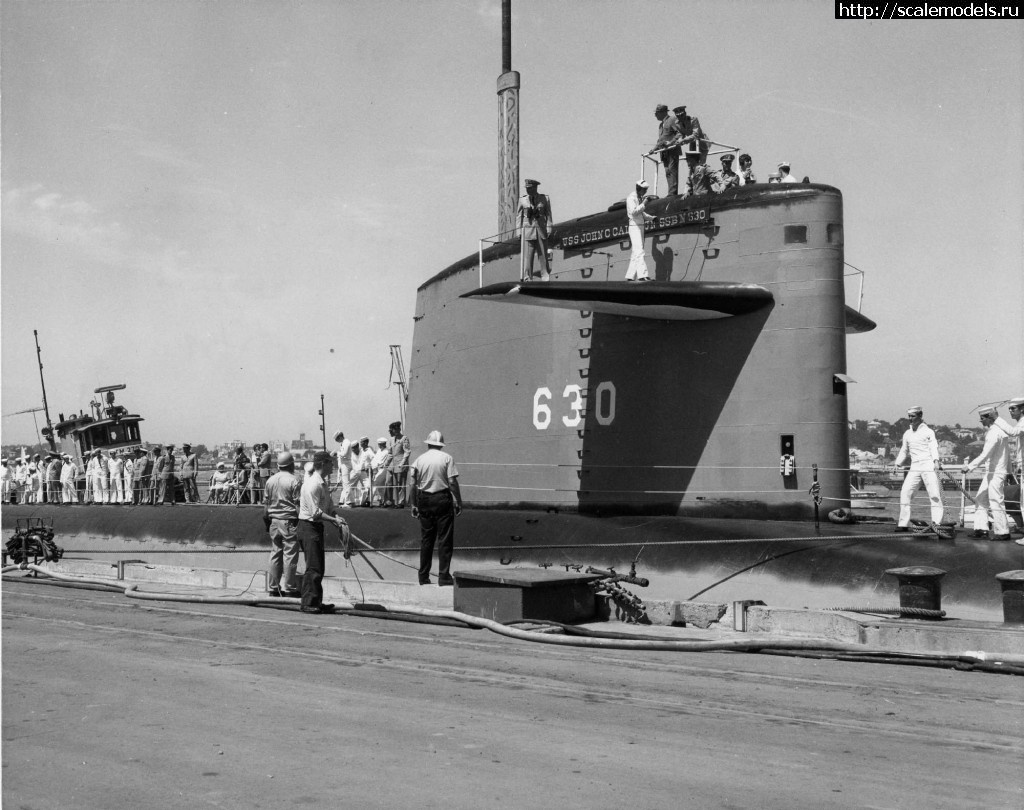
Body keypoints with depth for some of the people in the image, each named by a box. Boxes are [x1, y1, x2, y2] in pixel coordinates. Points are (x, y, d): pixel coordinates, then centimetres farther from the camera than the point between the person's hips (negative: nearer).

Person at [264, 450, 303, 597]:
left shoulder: (270, 480, 7)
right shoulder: (293, 481, -10)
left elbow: (265, 504, 11)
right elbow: (297, 504, -11)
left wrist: (267, 522, 19)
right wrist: (300, 521, -4)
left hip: (274, 521, 6)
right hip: (289, 521, -6)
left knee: (275, 554, 10)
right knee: (290, 555, -2)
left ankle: (273, 587, 13)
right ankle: (288, 587, -1)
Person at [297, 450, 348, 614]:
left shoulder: (322, 483, 14)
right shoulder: (312, 484, -18)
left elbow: (329, 507, 15)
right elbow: (315, 513, -22)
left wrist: (337, 518, -3)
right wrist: (335, 520, -18)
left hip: (316, 527, 10)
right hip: (308, 526, -10)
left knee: (319, 567, 14)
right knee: (313, 567, -9)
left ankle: (316, 602, 20)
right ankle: (308, 604, -5)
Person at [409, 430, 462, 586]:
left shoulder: (419, 459, 4)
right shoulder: (447, 458, -4)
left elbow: (412, 484, 2)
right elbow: (452, 482, -10)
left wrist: (414, 505, 8)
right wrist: (458, 502, -4)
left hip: (424, 500, 3)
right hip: (443, 499, -3)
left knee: (426, 539, 12)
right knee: (445, 539, 2)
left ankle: (423, 576, 15)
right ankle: (444, 576, -1)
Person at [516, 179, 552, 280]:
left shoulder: (545, 198, 5)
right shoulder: (522, 200, 5)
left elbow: (548, 214, 8)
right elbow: (519, 216, 7)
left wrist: (549, 228, 0)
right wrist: (519, 230, 1)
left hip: (541, 229, 1)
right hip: (528, 229, 0)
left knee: (543, 254, 3)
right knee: (528, 255, -5)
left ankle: (546, 276, 10)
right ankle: (527, 277, -2)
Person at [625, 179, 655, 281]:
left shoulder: (640, 198, 18)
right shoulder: (631, 198, -9)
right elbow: (633, 211, -22)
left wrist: (651, 218, 13)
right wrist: (643, 204, -22)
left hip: (640, 226, 9)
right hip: (634, 226, -9)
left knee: (635, 253, 6)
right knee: (639, 251, -17)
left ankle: (630, 276, 7)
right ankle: (642, 274, -25)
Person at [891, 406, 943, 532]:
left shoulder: (928, 432, 4)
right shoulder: (907, 434, 18)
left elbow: (934, 447, -9)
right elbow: (904, 451, 27)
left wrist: (936, 460, -26)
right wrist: (897, 464, 14)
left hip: (928, 466, -5)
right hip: (914, 468, 5)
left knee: (934, 495, -9)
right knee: (905, 492, -6)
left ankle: (937, 523, -7)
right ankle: (903, 524, -3)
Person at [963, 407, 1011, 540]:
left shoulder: (994, 433, -16)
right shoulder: (1000, 431, 15)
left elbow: (985, 454, -23)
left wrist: (970, 466, -22)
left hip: (996, 473, -10)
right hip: (990, 473, 10)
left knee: (996, 501, -6)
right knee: (980, 499, 11)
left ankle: (1002, 532, -1)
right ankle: (981, 528, 11)